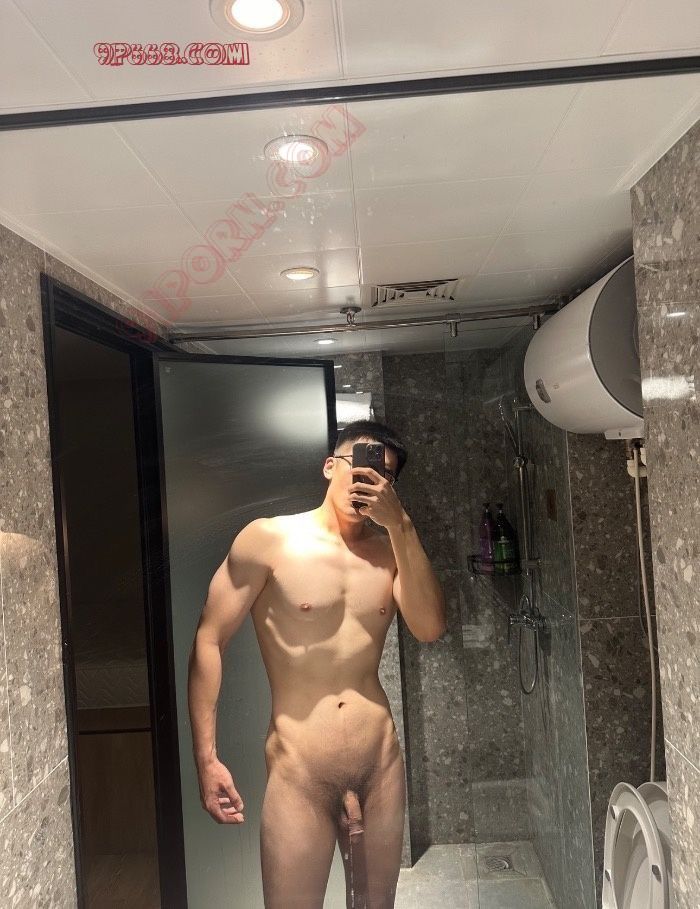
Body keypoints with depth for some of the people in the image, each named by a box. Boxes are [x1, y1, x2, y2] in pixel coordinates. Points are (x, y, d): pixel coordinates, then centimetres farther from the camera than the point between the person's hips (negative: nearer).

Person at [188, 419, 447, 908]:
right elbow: (209, 641, -7)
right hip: (300, 771, -4)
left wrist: (401, 525, -16)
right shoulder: (269, 539, -8)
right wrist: (207, 758, -11)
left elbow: (430, 628, -10)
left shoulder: (390, 549, 4)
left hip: (381, 762, 4)